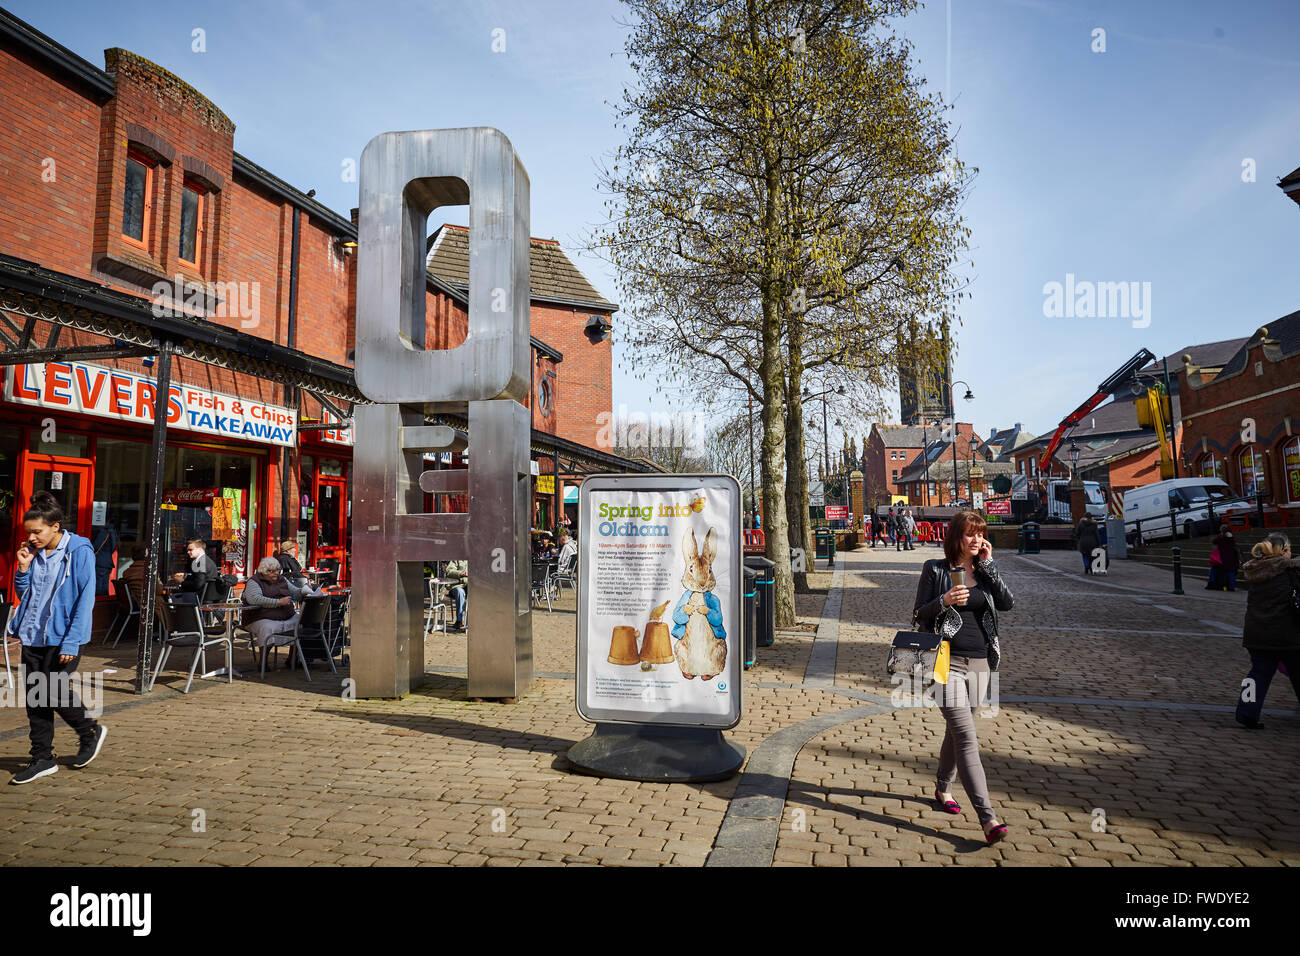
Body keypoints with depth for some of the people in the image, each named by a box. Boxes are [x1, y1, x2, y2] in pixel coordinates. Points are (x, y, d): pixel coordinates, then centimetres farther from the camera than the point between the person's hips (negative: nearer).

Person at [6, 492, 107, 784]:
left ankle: (91, 732, 20)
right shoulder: (33, 551, 7)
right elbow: (22, 593, 16)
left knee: (53, 692, -6)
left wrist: (71, 642, -18)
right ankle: (42, 759, 19)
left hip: (62, 638, -6)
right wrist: (23, 568, -3)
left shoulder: (79, 551, -11)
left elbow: (86, 599, -14)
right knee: (35, 697, 8)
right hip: (32, 636, 6)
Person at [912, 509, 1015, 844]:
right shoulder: (935, 569, -3)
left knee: (957, 731, 18)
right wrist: (944, 601, -20)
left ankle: (942, 788, 39)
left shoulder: (984, 570, 9)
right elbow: (919, 615, -2)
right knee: (966, 738, -11)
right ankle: (988, 819, -14)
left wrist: (988, 565, -8)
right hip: (947, 662, -5)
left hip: (979, 663, 5)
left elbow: (1007, 603, -5)